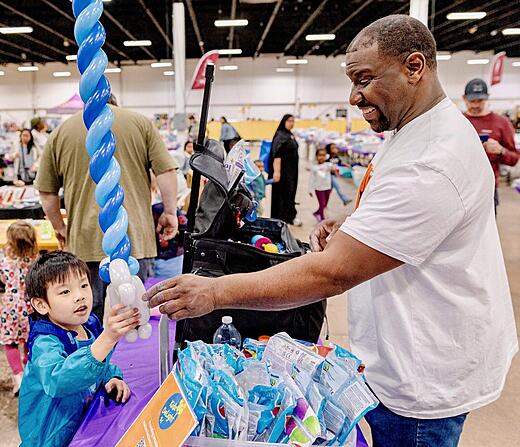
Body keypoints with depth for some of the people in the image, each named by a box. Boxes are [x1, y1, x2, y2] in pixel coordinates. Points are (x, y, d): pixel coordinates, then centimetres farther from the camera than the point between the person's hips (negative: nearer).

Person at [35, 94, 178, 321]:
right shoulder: (141, 123, 6)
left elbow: (46, 193, 11)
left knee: (91, 312, 11)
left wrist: (59, 226, 23)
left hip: (86, 239, 1)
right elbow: (166, 171, -2)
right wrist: (170, 213, 6)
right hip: (134, 236, 0)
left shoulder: (60, 132, 10)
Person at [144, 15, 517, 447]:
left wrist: (217, 291, -28)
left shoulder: (433, 162, -29)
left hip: (421, 380, -9)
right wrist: (351, 232, 1)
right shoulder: (417, 133, 6)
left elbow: (332, 273, -32)